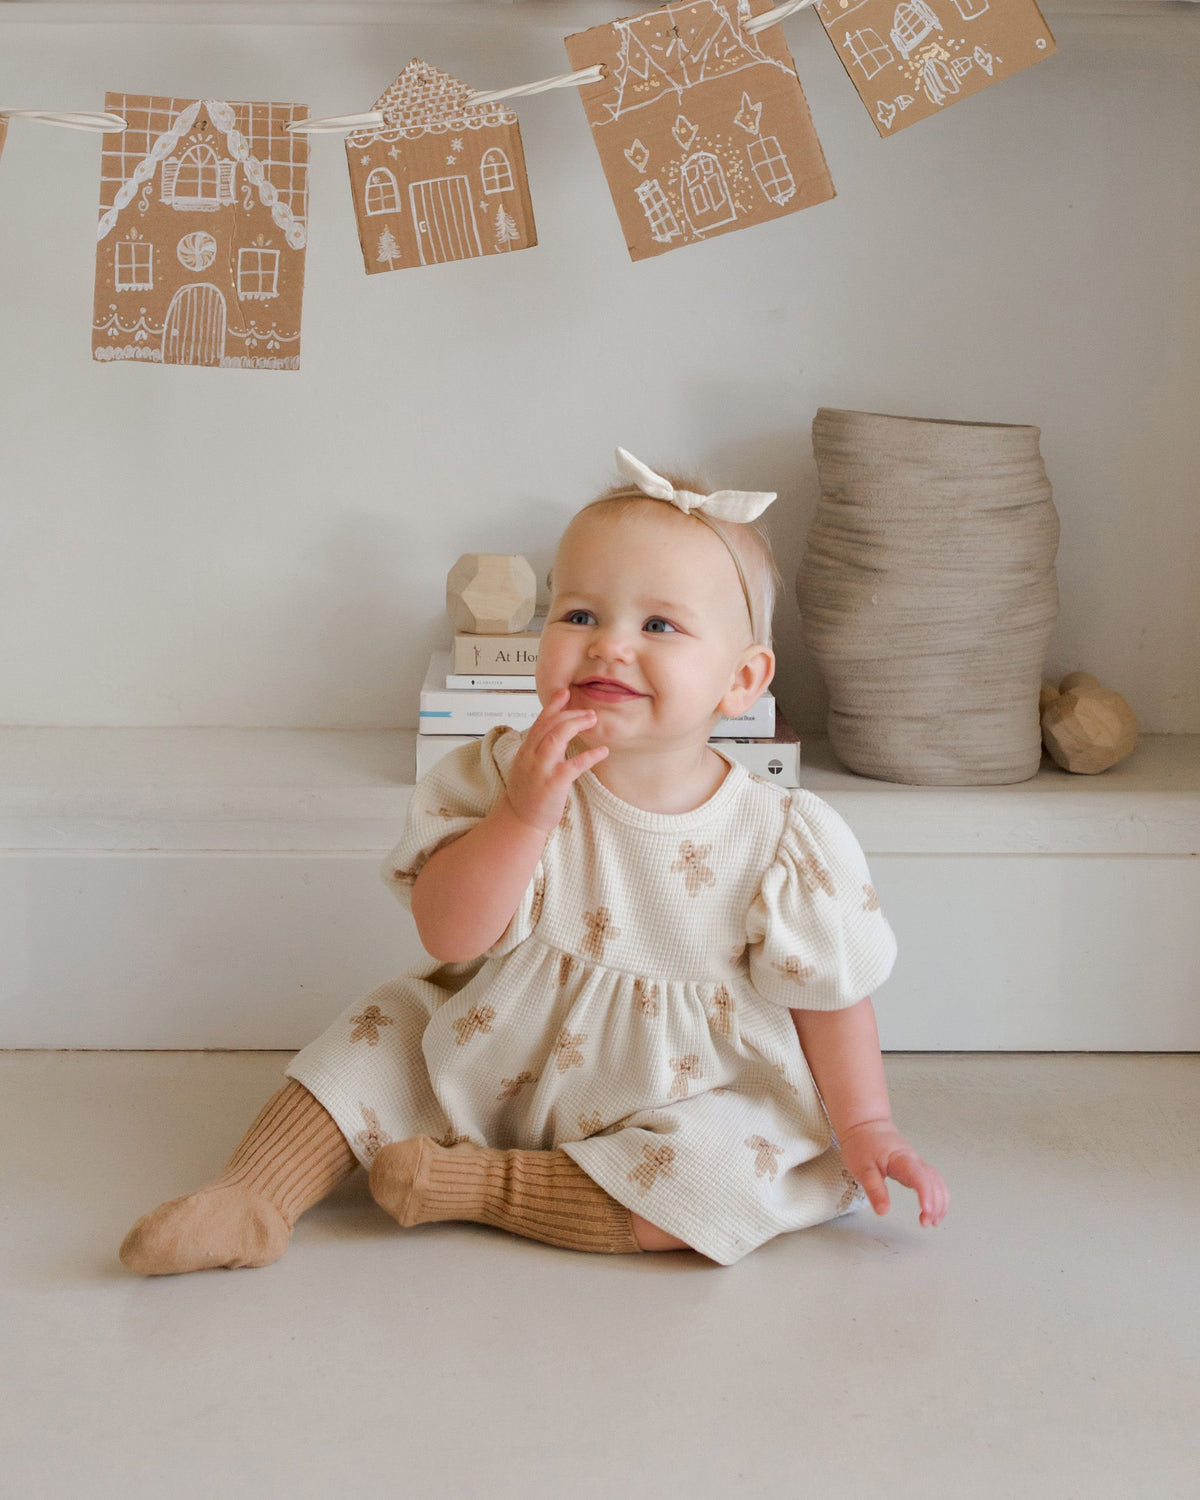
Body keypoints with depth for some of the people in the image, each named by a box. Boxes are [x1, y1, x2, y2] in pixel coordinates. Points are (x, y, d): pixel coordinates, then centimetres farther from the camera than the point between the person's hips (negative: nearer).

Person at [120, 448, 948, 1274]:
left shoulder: (785, 839, -18)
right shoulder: (510, 776, -13)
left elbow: (829, 991, -5)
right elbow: (448, 934, -21)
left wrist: (865, 1127, -8)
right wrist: (525, 813, -33)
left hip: (682, 1103, -2)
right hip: (503, 1065, 3)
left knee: (730, 1179, -29)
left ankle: (474, 1183, -18)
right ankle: (256, 1196, -3)